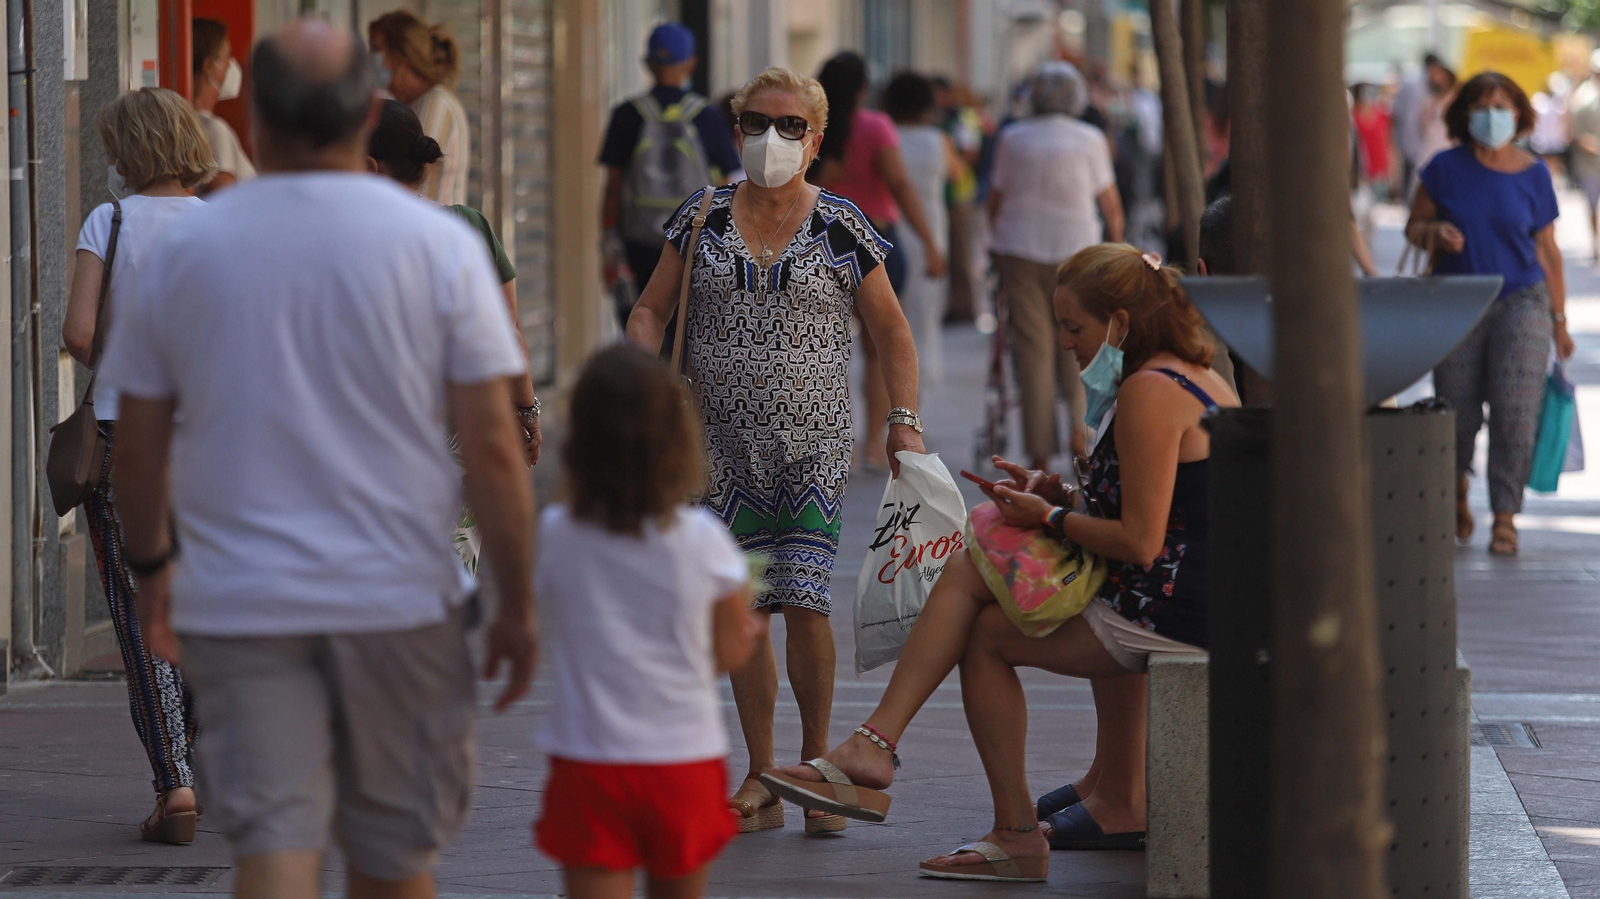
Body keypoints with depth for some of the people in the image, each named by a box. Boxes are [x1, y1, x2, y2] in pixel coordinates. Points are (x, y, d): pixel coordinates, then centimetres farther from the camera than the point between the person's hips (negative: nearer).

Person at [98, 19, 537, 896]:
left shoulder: (183, 249, 0)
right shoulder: (439, 246, -5)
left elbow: (138, 443, 6)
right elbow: (493, 448, -7)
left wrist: (151, 565, 22)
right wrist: (516, 604, 2)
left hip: (238, 603, 0)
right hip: (398, 596, 0)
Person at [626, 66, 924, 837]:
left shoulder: (841, 229, 0)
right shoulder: (701, 221, 5)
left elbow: (891, 330, 7)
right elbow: (649, 312, 9)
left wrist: (903, 420, -4)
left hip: (811, 446, -2)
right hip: (723, 446, 2)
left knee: (804, 601, -12)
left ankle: (815, 766, 5)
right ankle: (760, 781, 13)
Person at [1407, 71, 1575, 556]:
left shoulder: (1533, 174, 1)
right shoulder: (1446, 169, -2)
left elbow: (1548, 251, 7)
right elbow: (1414, 226, 8)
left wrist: (1559, 320, 8)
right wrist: (1436, 234, -16)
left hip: (1521, 302, 0)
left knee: (1515, 411, -13)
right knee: (1458, 416, 3)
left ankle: (1505, 517, -5)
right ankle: (1457, 491, 33)